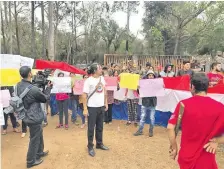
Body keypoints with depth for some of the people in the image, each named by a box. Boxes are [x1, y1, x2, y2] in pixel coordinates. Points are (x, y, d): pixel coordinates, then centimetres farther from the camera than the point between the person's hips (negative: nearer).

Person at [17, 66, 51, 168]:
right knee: (34, 139, 10)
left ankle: (39, 152, 44)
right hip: (34, 118, -8)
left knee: (39, 135, 26)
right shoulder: (33, 89, -29)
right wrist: (48, 87, 1)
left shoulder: (19, 86, -4)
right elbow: (45, 98, -12)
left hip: (28, 116, 8)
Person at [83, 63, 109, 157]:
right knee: (91, 128, 7)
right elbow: (85, 95, -11)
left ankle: (99, 144, 32)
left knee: (100, 127, 16)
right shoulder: (88, 81, -12)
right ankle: (90, 147, 20)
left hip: (101, 106, 5)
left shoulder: (102, 78, 5)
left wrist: (106, 103, 11)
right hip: (92, 107, -5)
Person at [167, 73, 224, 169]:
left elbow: (170, 127, -11)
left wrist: (174, 147, 0)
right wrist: (216, 141, -5)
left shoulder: (183, 104, -11)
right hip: (206, 161, 0)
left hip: (186, 157, 0)